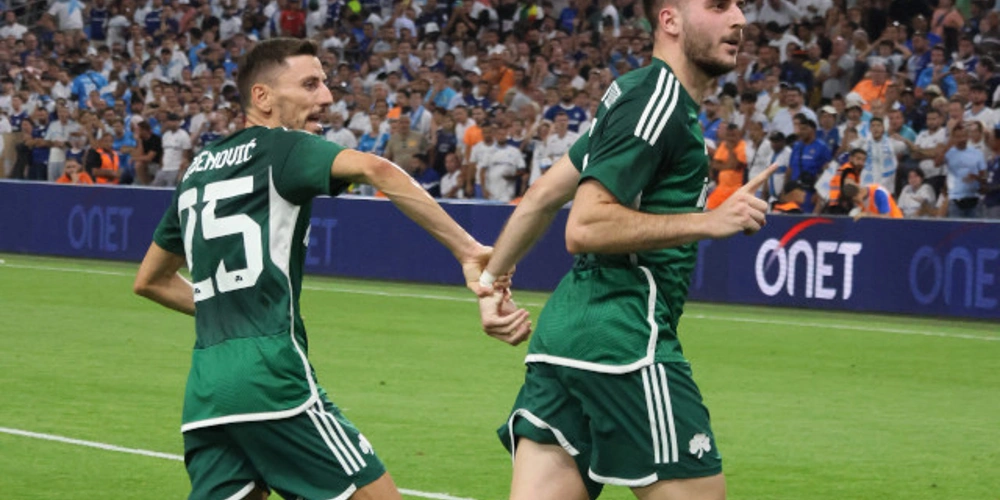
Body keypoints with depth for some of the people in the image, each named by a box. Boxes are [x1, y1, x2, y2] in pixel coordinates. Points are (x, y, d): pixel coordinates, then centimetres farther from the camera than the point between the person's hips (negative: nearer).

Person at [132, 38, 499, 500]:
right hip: (270, 371, -7)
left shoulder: (197, 171, 22)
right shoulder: (280, 148, 1)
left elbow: (150, 281, 33)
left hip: (204, 386, 7)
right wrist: (467, 249, -21)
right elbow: (374, 170, -19)